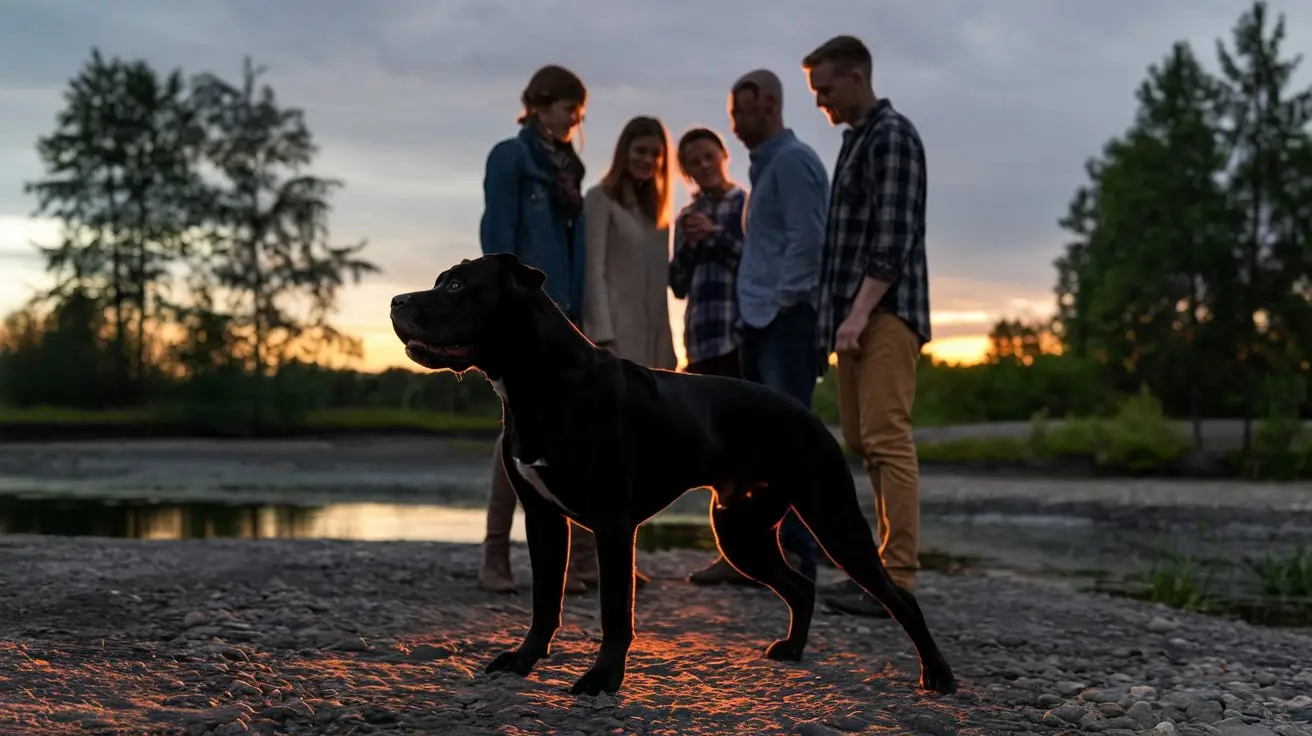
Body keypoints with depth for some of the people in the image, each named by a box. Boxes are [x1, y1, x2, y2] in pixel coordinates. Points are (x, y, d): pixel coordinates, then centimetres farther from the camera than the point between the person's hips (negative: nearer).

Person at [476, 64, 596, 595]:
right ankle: (495, 557, 0)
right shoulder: (510, 157, -2)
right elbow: (497, 237, -9)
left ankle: (575, 553, 5)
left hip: (565, 315, 7)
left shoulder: (567, 166, 18)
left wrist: (583, 312, 10)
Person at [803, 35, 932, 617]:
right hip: (857, 315, 10)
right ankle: (887, 566, 13)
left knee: (887, 441, -13)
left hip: (885, 312, -10)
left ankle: (898, 580, -13)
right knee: (865, 442, 9)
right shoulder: (855, 140, 21)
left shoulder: (892, 136, -8)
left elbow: (894, 236, -17)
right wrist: (842, 315, 17)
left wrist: (860, 311, -23)